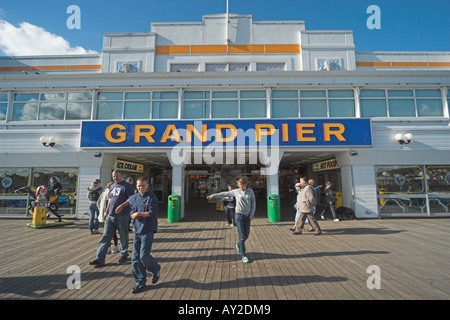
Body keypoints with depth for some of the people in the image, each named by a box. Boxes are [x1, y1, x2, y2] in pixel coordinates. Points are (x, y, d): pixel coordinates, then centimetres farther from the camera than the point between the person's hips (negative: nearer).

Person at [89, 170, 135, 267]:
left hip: (122, 216, -6)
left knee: (123, 237, 8)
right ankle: (99, 259, 9)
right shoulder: (112, 186, 16)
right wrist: (107, 210, 18)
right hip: (110, 216, 6)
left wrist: (122, 206, -23)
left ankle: (123, 255, 25)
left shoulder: (127, 186, -6)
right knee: (105, 236, 4)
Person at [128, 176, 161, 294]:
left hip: (148, 230, -6)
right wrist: (133, 215, 4)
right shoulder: (134, 198, 9)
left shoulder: (151, 197, -10)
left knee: (144, 255, -8)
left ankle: (156, 270, 23)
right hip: (137, 230, 7)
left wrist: (139, 213, -13)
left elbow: (152, 213, -17)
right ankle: (140, 282, 21)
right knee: (135, 257, 7)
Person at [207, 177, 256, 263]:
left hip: (247, 216, 3)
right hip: (239, 215, -2)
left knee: (246, 235, 11)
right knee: (242, 236, -3)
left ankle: (238, 245, 40)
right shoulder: (236, 191, -1)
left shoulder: (250, 191, 2)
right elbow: (224, 194, 4)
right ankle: (243, 255, 10)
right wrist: (212, 195, 3)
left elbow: (253, 204, 6)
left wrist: (252, 215, -1)